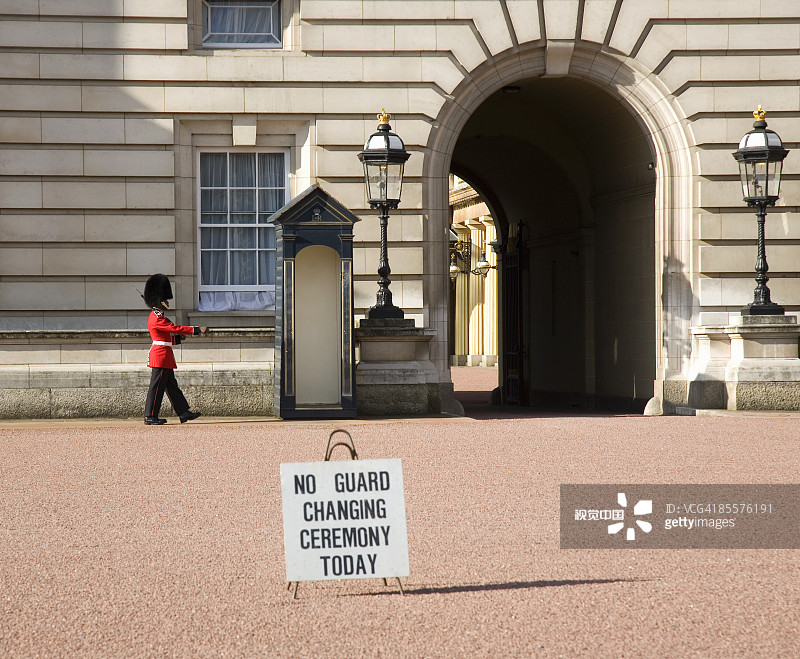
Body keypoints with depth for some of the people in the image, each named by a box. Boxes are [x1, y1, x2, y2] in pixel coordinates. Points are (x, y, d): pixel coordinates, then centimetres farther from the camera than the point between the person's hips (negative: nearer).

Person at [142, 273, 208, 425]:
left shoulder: (156, 316, 17)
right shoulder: (157, 319, -17)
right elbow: (175, 328, -22)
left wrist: (177, 337, 8)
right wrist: (197, 330, -21)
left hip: (164, 357, 11)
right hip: (161, 355, -11)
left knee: (171, 386, 11)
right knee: (157, 386, -5)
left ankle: (184, 413, 15)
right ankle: (150, 417, -1)